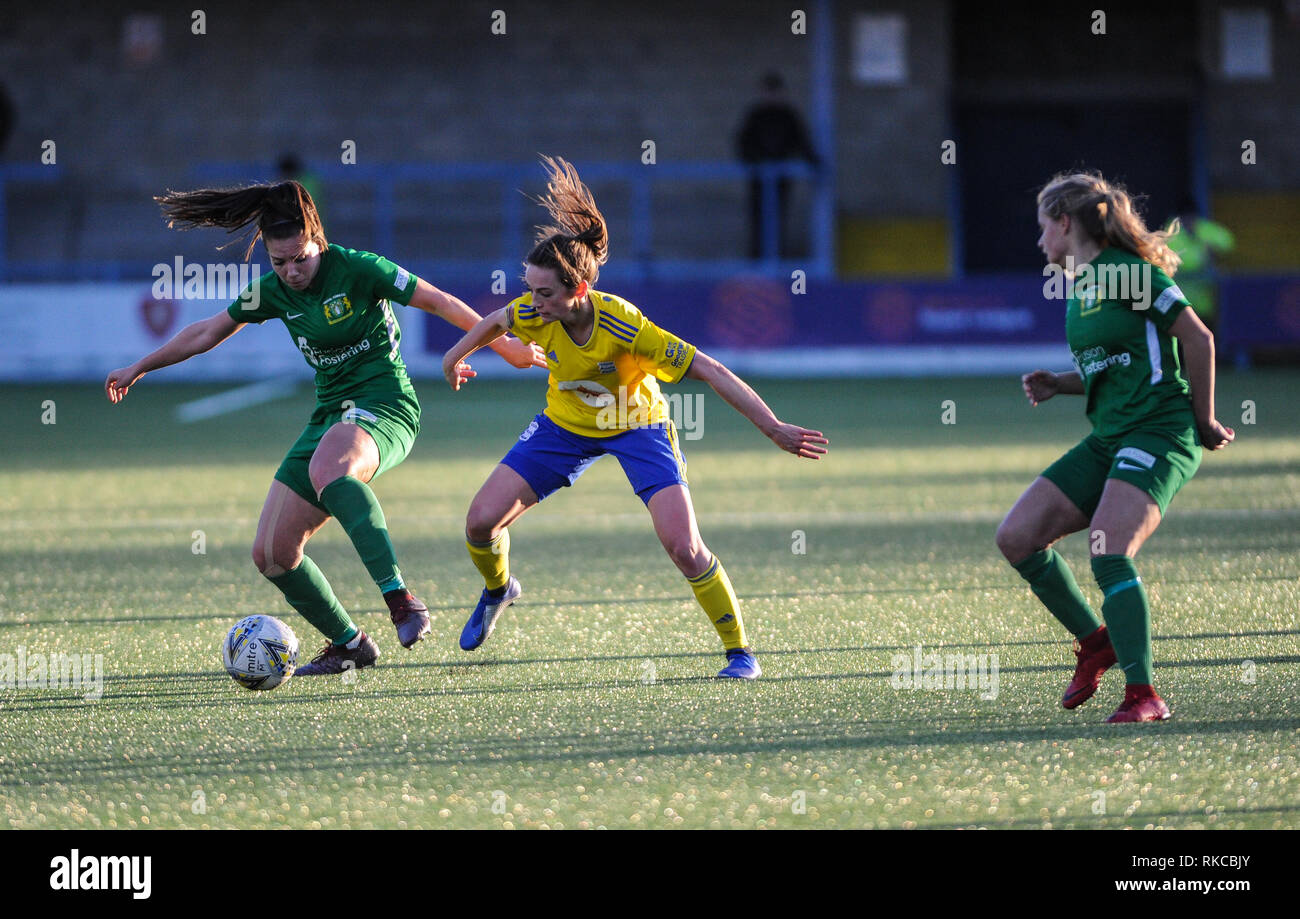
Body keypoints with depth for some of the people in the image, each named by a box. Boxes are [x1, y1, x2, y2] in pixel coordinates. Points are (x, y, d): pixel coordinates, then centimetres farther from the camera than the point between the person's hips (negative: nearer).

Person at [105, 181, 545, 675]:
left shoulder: (356, 269, -13)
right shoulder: (273, 292, 5)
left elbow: (439, 302, -7)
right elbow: (206, 333, 19)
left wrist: (505, 347, -6)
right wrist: (139, 368, 26)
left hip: (384, 401, -7)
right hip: (331, 412, 7)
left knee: (327, 466, -43)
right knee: (271, 554, 0)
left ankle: (400, 598, -49)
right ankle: (348, 644, 19)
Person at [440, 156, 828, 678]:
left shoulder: (624, 327, -37)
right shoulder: (534, 313, -25)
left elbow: (709, 371, -33)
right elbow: (496, 323, 1)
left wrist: (774, 429, -34)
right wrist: (455, 356, 20)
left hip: (637, 426, -4)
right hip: (565, 424, 4)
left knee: (684, 547, -20)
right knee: (482, 520, -5)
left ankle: (739, 651, -2)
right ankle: (497, 590, 29)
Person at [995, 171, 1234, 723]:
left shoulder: (1128, 272, -10)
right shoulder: (1080, 288, 17)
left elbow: (1198, 339, -11)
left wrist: (1203, 421, -7)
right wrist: (1057, 385, 9)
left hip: (1159, 433, -9)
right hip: (1108, 440, 9)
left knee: (1108, 553, -25)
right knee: (1016, 537, 0)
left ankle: (1144, 697, -21)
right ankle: (1094, 641, 16)